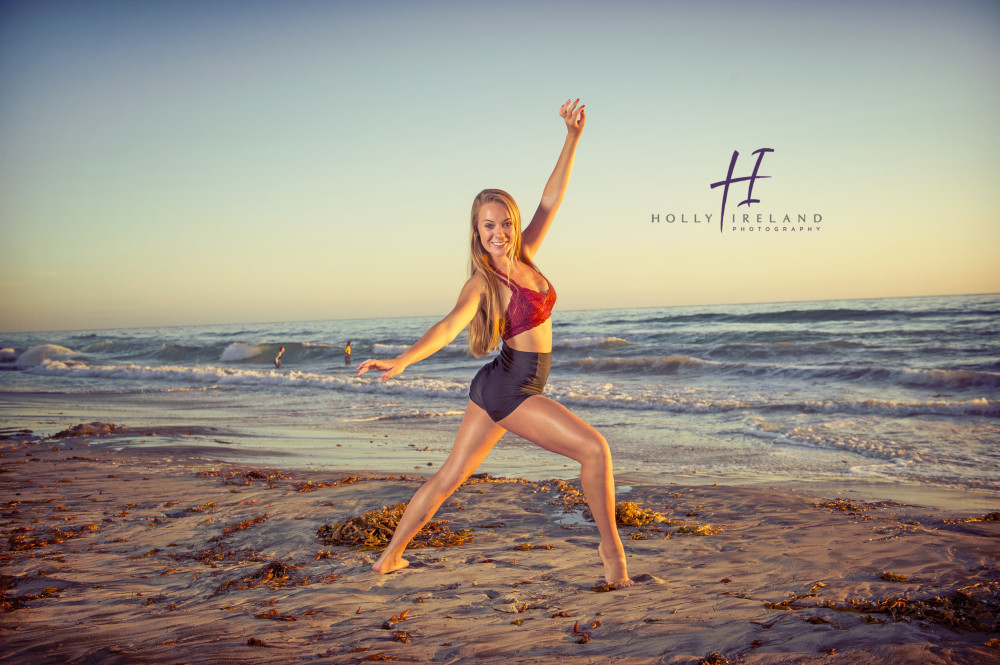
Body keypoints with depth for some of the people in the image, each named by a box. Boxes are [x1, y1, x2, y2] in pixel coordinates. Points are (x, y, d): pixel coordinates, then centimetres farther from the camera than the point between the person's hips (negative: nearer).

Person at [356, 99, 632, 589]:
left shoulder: (523, 258, 5)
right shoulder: (482, 281, -16)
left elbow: (551, 200, 5)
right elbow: (450, 325, -31)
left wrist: (572, 137, 1)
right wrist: (401, 360, -47)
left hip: (496, 390, 8)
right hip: (509, 388, -8)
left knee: (451, 476, 13)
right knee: (594, 447, -8)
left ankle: (390, 557, 23)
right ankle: (611, 547, 2)